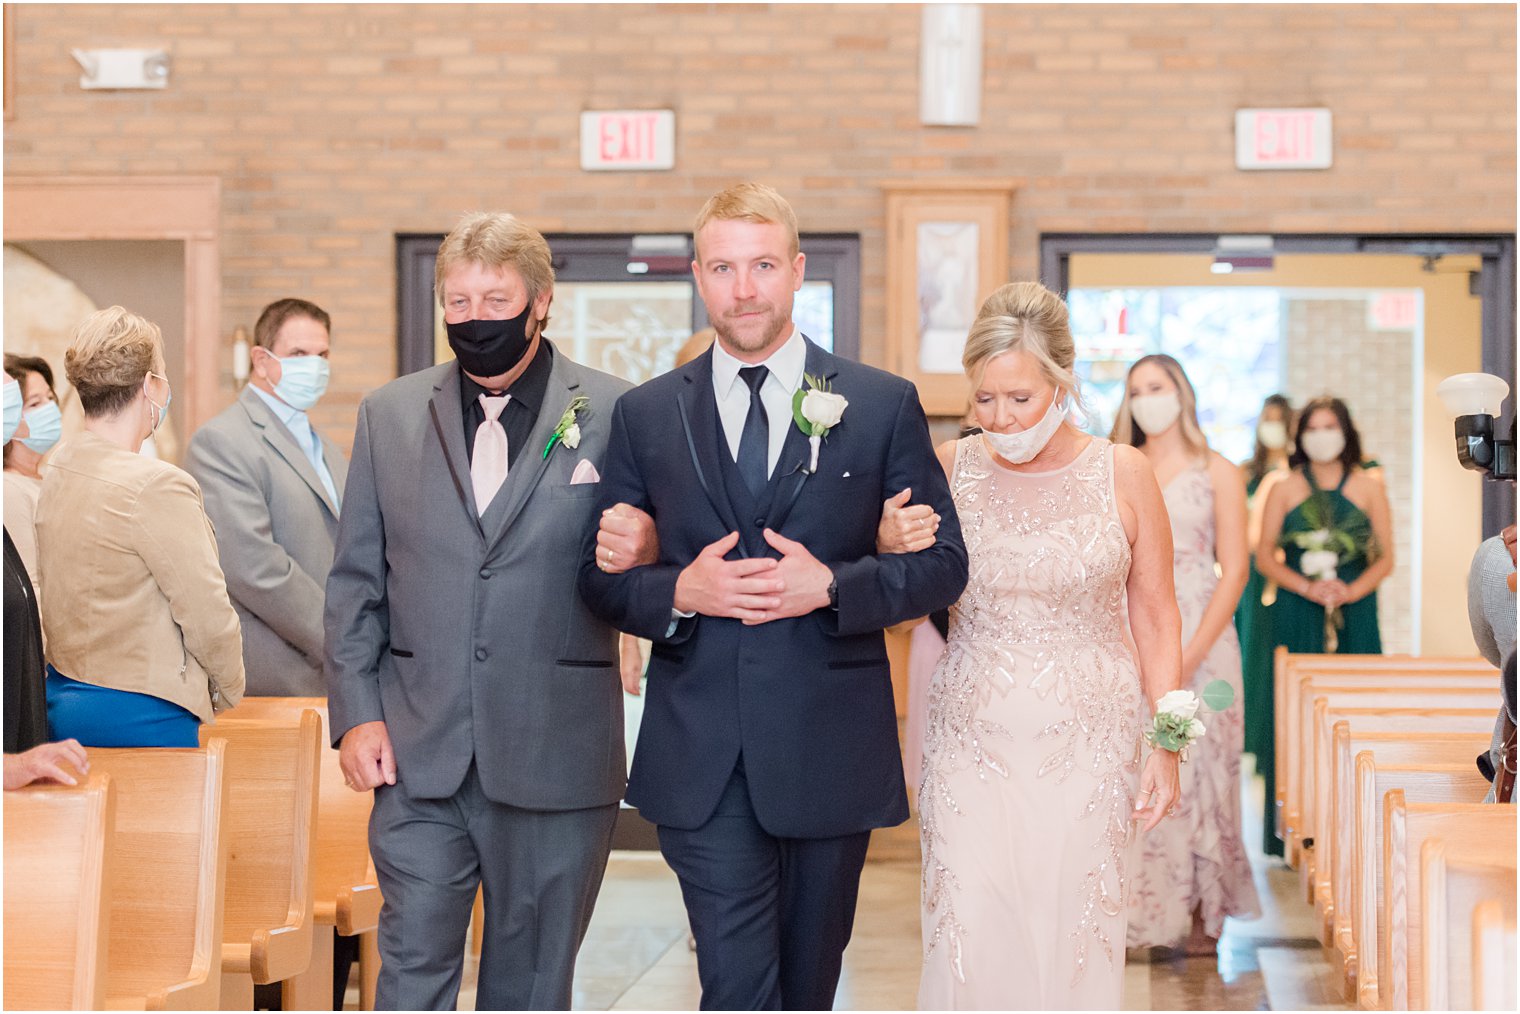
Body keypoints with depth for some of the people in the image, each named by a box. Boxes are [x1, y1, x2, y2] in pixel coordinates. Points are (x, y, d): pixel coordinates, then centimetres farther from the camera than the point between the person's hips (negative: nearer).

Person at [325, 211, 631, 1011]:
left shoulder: (615, 415, 0)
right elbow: (355, 582, 9)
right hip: (418, 753, 1)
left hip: (555, 754, -1)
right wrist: (356, 713, 1)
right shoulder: (391, 415, 9)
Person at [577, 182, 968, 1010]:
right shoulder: (644, 415, 6)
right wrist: (679, 592, -14)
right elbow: (600, 578, 7)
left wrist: (831, 586, -14)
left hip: (832, 751, 1)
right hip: (700, 758, 0)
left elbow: (944, 563, 3)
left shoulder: (883, 406, 3)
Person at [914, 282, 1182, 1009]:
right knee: (969, 951, -6)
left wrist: (1167, 750, -2)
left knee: (1072, 950, 3)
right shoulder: (950, 470, 0)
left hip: (1087, 749, 0)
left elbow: (1156, 619, 2)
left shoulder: (1122, 475, -2)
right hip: (971, 743, 1)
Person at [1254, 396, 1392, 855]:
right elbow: (1264, 556, 3)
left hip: (1355, 616, 0)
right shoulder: (1284, 490, 7)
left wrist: (1351, 590, -12)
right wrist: (1307, 588, -12)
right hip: (1296, 616, 0)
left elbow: (1386, 558, 5)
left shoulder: (1369, 490, 7)